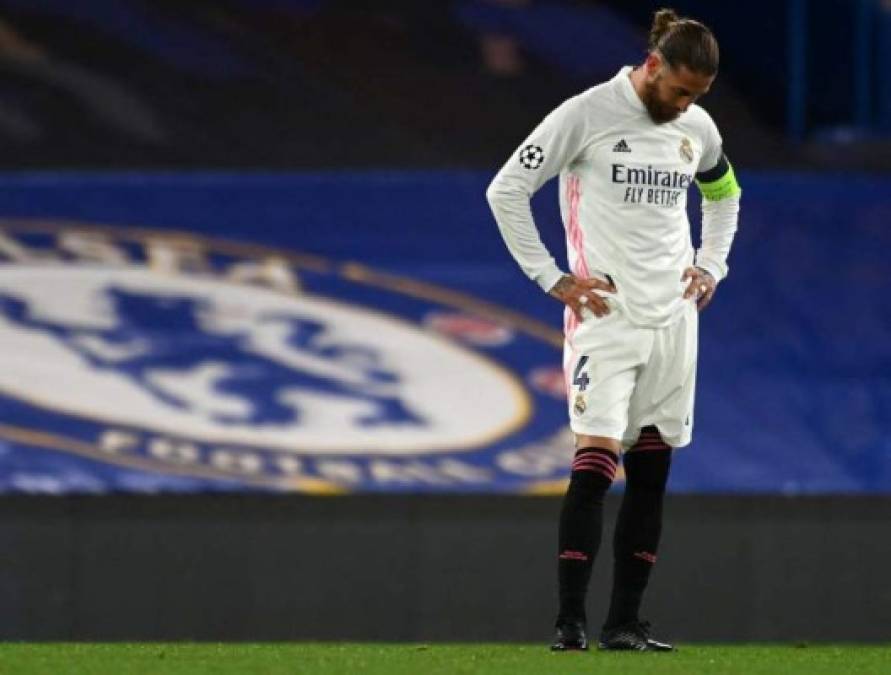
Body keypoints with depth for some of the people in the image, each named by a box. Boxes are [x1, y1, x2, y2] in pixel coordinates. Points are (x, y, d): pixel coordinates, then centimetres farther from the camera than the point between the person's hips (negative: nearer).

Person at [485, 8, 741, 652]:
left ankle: (625, 622, 8)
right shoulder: (587, 114, -9)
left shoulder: (699, 128, 9)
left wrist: (711, 267, 15)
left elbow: (725, 195, 30)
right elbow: (505, 190, -6)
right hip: (605, 314, -6)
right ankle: (570, 622, -14)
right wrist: (552, 279, -8)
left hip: (674, 318, 6)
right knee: (595, 465, -14)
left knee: (651, 474, 4)